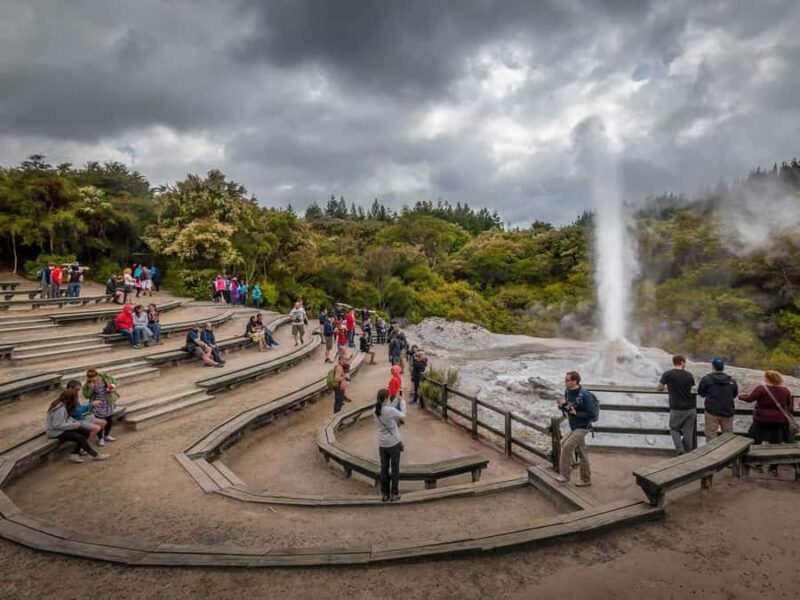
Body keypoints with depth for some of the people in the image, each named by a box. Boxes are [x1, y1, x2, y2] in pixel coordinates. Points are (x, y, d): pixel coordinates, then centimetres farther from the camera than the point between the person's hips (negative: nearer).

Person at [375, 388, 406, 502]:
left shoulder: (376, 411, -5)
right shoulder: (390, 410, -23)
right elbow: (403, 415, -6)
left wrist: (398, 402, 6)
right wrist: (402, 401, 4)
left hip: (382, 444, 5)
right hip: (394, 443, -5)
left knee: (384, 468, 16)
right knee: (395, 468, 11)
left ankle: (385, 494, 25)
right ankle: (394, 494, 21)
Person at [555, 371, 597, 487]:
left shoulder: (585, 395, -23)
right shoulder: (567, 392, 0)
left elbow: (592, 414, -21)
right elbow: (566, 409, 11)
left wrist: (576, 413, -25)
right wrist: (562, 405, -10)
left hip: (582, 427, -8)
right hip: (574, 427, 8)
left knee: (566, 447, -14)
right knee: (582, 453, 15)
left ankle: (564, 475, -1)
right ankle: (586, 480, 26)